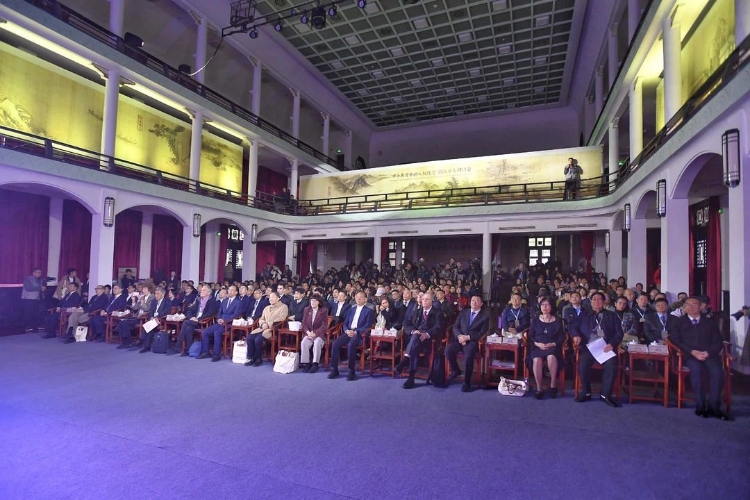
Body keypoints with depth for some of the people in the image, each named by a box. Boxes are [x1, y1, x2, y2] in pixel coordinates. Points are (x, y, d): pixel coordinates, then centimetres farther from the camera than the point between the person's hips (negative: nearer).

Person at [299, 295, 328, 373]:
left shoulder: (324, 310, -1)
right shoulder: (307, 309, 11)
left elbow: (324, 325, -7)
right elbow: (304, 323, 7)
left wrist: (315, 333, -19)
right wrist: (308, 332, -12)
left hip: (320, 334, -3)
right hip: (309, 333, 3)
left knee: (317, 343, -34)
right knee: (304, 343, -27)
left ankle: (315, 364, -22)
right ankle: (306, 363, -18)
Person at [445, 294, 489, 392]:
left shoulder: (485, 316, 6)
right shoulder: (463, 312, 17)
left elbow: (482, 333, -3)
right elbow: (455, 327, 11)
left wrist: (467, 337, -14)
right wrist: (459, 336, -11)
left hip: (473, 341, -3)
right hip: (460, 339, 4)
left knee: (468, 356, -34)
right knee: (448, 350, -25)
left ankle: (467, 382, -17)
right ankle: (455, 370, 3)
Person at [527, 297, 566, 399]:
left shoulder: (557, 321, 14)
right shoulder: (535, 320, 16)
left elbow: (562, 338, 7)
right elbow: (530, 336, 11)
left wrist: (552, 344, -11)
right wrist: (537, 343, -9)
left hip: (552, 346, 0)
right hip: (537, 346, 1)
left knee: (551, 357, -37)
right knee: (536, 360, -33)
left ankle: (553, 385, -18)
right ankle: (539, 388, -24)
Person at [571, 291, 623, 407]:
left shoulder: (611, 316, 17)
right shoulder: (584, 315, 19)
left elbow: (619, 333, 7)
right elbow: (574, 327, 12)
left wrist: (612, 344, -12)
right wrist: (576, 335, -12)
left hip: (606, 347, 0)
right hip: (588, 347, 0)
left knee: (612, 366, -29)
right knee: (582, 365, -27)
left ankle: (605, 394, -12)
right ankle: (586, 392, -7)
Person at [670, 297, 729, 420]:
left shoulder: (710, 322, 19)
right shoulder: (679, 322, 13)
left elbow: (718, 342, 10)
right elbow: (675, 339, 3)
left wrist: (708, 352, -11)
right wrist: (693, 351, -11)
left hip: (709, 354, 2)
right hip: (689, 354, -2)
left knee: (717, 371, -30)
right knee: (696, 369, -33)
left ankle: (713, 406, -22)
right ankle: (700, 406, -25)